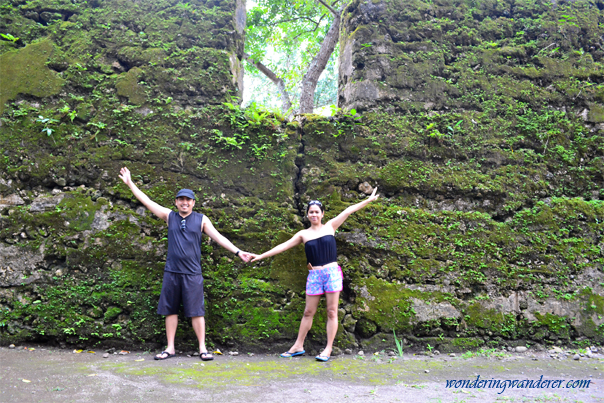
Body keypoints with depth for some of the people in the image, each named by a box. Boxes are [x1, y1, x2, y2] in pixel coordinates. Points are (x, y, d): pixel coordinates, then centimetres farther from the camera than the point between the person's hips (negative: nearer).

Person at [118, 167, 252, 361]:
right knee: (170, 310, 9)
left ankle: (202, 348, 9)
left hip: (192, 273, -2)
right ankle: (170, 348, 20)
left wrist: (238, 252, -9)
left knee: (196, 312, 0)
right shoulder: (169, 216, 8)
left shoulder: (201, 219, 3)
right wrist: (130, 183, 13)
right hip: (171, 272, 3)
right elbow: (147, 201, 11)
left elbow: (218, 237, -1)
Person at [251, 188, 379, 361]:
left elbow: (348, 211, 4)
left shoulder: (330, 226, 6)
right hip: (314, 275, 1)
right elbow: (283, 246, 6)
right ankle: (298, 346, 18)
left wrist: (368, 200, 4)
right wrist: (261, 256, 2)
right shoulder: (303, 234, 7)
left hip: (332, 272, -1)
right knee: (308, 312, 8)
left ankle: (328, 349, 7)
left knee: (332, 311, 1)